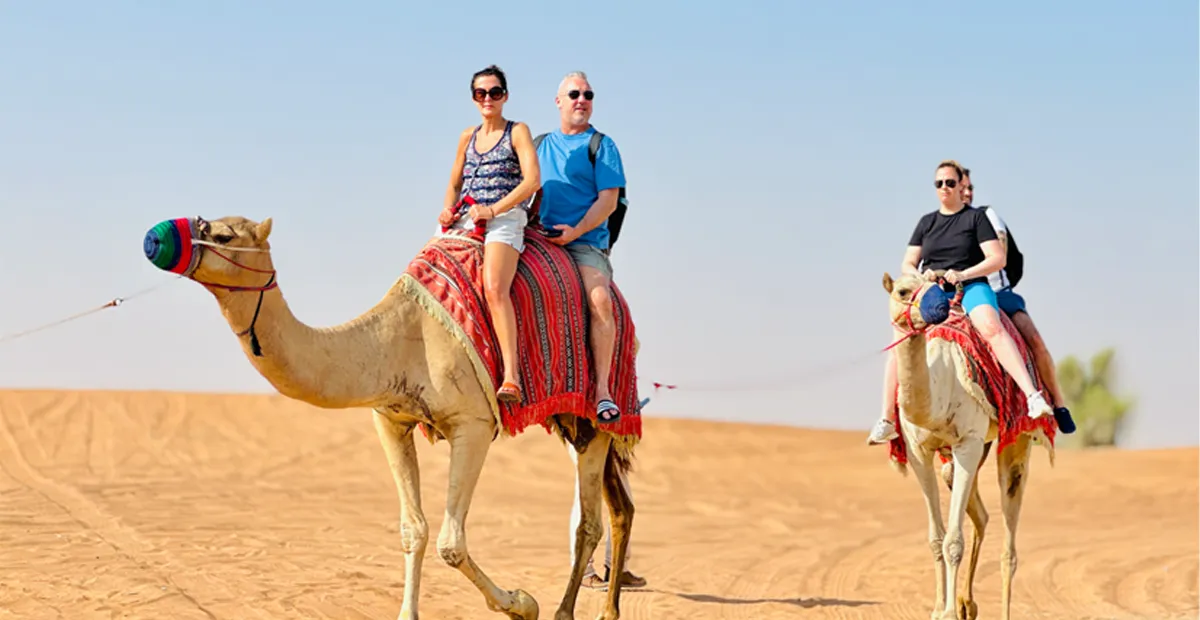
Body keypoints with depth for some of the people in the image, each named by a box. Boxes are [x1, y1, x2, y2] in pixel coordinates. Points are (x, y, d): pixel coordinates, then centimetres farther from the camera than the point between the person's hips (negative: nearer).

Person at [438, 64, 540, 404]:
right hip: (463, 220, 7)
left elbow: (532, 179, -6)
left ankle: (511, 376, -38)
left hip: (504, 219, -6)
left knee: (494, 288, -30)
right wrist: (448, 210, 5)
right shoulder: (468, 136, 22)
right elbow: (454, 184, 28)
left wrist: (493, 210, -14)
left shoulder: (517, 132, 6)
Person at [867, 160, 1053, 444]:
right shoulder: (926, 223, 19)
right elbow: (907, 265, 18)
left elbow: (998, 258, -2)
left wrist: (963, 274, -15)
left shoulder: (976, 218, 6)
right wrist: (921, 276, -5)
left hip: (972, 287, -4)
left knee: (991, 326, -37)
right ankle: (887, 420, -17)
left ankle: (1032, 396, -47)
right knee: (900, 340, -21)